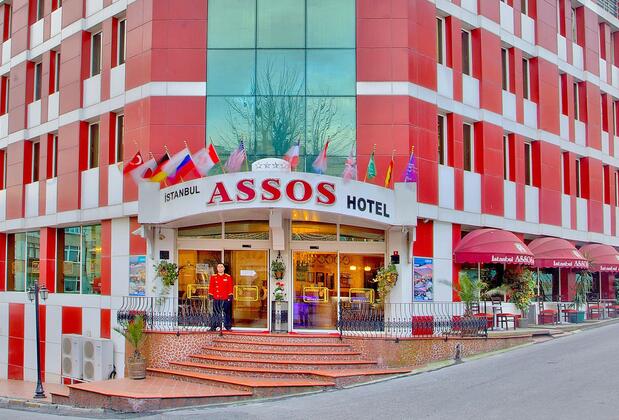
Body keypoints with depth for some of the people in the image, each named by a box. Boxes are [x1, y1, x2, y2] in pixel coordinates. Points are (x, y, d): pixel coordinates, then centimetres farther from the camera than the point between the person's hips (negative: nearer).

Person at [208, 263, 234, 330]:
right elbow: (211, 286, 7)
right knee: (216, 312, 1)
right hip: (216, 298, 1)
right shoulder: (213, 277, 8)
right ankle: (213, 327, 7)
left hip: (226, 298, 0)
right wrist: (210, 294, 0)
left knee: (227, 312, 2)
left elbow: (231, 287, 3)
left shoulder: (228, 277, 5)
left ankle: (228, 326, 10)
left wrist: (230, 295, -4)